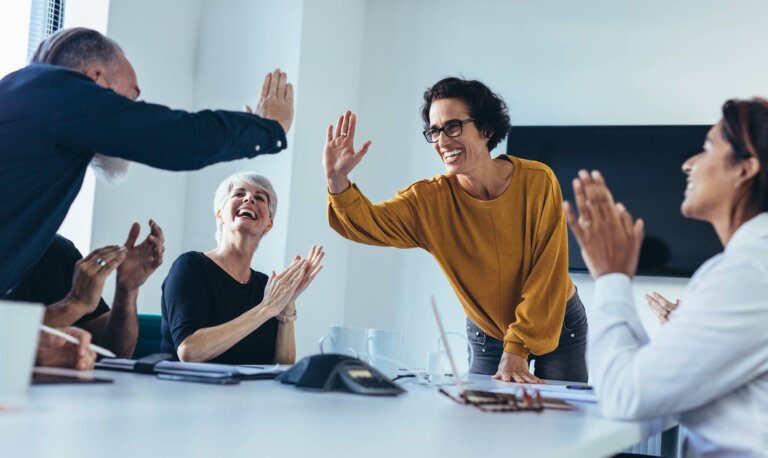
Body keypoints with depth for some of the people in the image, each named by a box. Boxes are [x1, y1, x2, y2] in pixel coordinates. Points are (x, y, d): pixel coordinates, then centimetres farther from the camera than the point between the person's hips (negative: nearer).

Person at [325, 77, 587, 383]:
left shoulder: (537, 182, -21)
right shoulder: (431, 199, -16)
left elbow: (546, 274, -20)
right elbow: (367, 223, -29)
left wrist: (516, 351, -24)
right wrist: (338, 180, -49)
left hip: (558, 326, -1)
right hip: (486, 335, 1)